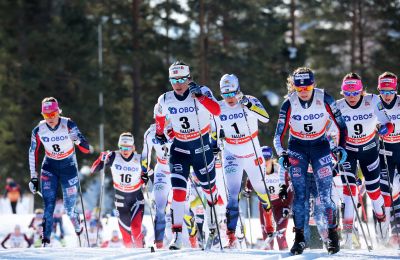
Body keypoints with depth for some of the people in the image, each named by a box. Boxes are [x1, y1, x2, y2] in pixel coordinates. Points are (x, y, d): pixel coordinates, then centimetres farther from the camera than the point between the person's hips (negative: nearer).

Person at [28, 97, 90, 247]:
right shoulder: (39, 131, -12)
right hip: (49, 168, 1)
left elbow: (86, 150, -20)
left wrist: (78, 139, -42)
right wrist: (33, 178, 1)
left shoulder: (68, 125, -19)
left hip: (68, 167, -1)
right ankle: (46, 241, -15)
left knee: (69, 208, 3)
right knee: (48, 205, -14)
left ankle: (76, 222, 39)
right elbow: (33, 153, 2)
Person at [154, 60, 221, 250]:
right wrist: (159, 134, 22)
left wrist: (199, 96, -44)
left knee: (209, 187, 16)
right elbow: (159, 117, 17)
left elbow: (216, 111, -34)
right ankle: (177, 235, -18)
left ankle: (213, 219, 45)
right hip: (179, 148, 1)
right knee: (178, 190, -15)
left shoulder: (203, 92, -16)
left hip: (202, 147, -1)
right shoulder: (165, 100, -6)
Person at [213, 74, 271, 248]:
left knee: (260, 188, 16)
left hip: (253, 155, -1)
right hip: (232, 157, 1)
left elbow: (265, 118, -31)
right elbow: (215, 130, 13)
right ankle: (231, 236, -15)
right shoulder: (219, 109, -5)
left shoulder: (250, 102, -13)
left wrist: (249, 105, -42)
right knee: (233, 194, -12)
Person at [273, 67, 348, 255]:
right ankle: (299, 238, -1)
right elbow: (279, 135, -12)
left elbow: (341, 125, -4)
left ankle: (333, 236, 9)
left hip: (320, 147, 0)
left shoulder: (324, 99, -16)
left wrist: (341, 147, -13)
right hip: (297, 149, 1)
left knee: (324, 196, -7)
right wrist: (281, 154, -28)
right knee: (299, 195, -10)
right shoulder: (289, 104, -15)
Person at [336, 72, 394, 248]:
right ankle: (348, 232, -20)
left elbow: (386, 122, -15)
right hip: (348, 149, -1)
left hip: (369, 148, 1)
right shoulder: (338, 107, -18)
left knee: (373, 187, 10)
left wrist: (385, 128, -38)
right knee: (349, 186, -17)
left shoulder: (372, 101, -19)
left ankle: (380, 214, 43)